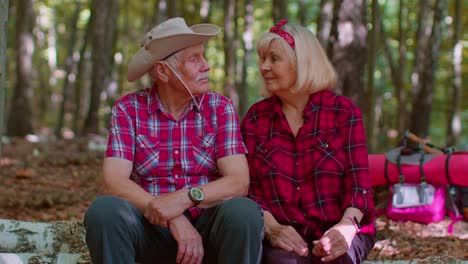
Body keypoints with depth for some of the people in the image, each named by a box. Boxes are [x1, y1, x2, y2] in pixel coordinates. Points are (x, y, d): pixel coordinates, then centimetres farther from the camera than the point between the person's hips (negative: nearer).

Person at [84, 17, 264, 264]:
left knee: (243, 211, -31)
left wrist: (186, 198, -28)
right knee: (104, 210, -30)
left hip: (206, 224, 1)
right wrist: (173, 219, -25)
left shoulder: (219, 107, 1)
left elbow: (238, 182, -10)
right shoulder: (128, 109, -1)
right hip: (151, 226, 0)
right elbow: (114, 183, -12)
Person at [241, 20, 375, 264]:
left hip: (337, 231, -1)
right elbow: (250, 189, 1)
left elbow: (358, 184, -4)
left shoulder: (344, 111, 3)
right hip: (284, 236, 1)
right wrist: (272, 229, -20)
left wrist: (345, 228, -25)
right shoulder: (255, 118, 9)